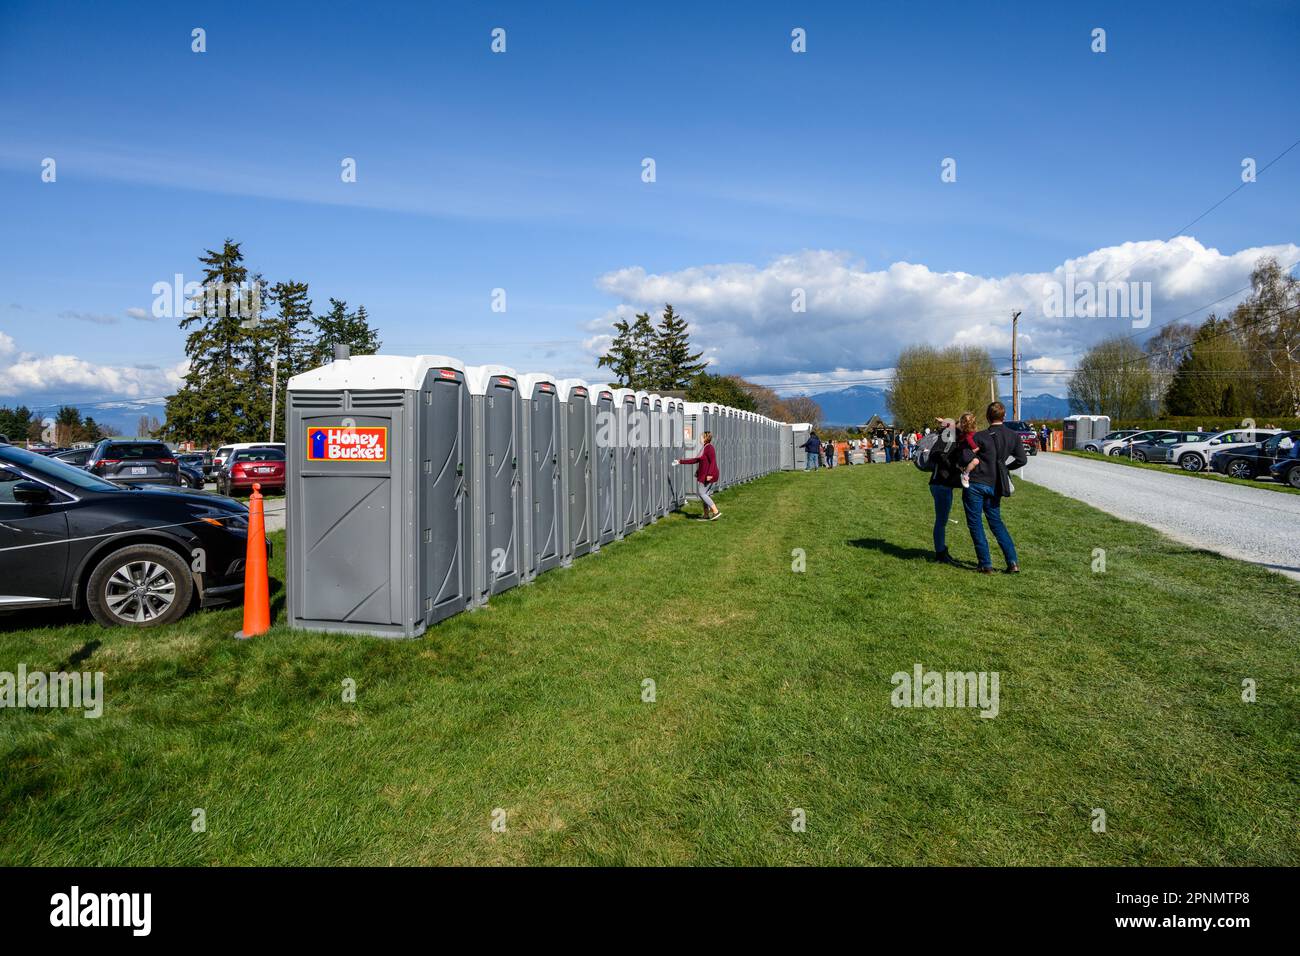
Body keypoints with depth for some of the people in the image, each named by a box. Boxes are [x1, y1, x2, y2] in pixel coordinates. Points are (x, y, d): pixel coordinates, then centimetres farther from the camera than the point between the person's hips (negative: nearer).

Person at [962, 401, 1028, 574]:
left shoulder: (980, 437, -12)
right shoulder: (1013, 436, 1)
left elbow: (965, 459, -18)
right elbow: (1022, 459, 2)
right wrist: (1006, 468, 17)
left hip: (975, 484, -5)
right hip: (995, 486, 5)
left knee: (975, 524, 6)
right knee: (996, 522, 19)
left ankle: (986, 564, 6)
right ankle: (1013, 561, 12)